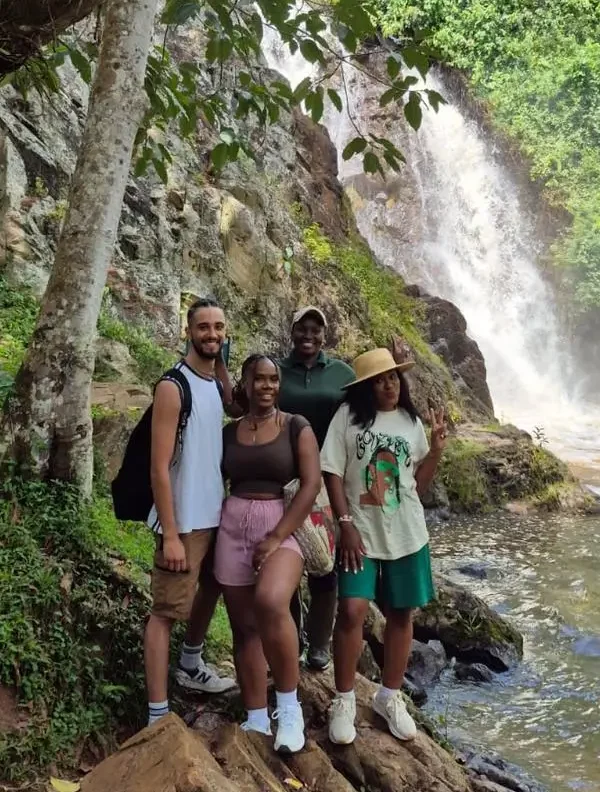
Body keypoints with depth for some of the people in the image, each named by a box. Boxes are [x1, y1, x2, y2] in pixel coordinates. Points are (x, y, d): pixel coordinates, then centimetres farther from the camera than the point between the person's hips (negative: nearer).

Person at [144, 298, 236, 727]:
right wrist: (170, 533, -21)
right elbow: (159, 468, -18)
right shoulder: (173, 387, -16)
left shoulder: (217, 382, 8)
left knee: (211, 589, 24)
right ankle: (157, 715, 5)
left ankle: (190, 666, 45)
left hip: (216, 513, 9)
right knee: (166, 610, -2)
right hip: (184, 520, -8)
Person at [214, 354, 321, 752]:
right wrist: (214, 530, 2)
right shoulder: (229, 432, 9)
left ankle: (289, 705, -12)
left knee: (270, 604, -30)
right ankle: (256, 720, 17)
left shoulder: (297, 428, -1)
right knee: (244, 625, 5)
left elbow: (311, 485, -8)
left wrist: (277, 538, -14)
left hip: (284, 528, -4)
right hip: (234, 529, 4)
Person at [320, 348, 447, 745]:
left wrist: (436, 449, -6)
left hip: (407, 534, 4)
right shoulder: (348, 416, -6)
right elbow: (333, 474, -7)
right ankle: (344, 702, 7)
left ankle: (390, 698, 28)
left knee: (401, 614, 10)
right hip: (361, 532, -3)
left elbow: (418, 484, 9)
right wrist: (346, 525, -14)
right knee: (351, 611, -12)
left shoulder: (411, 422, 5)